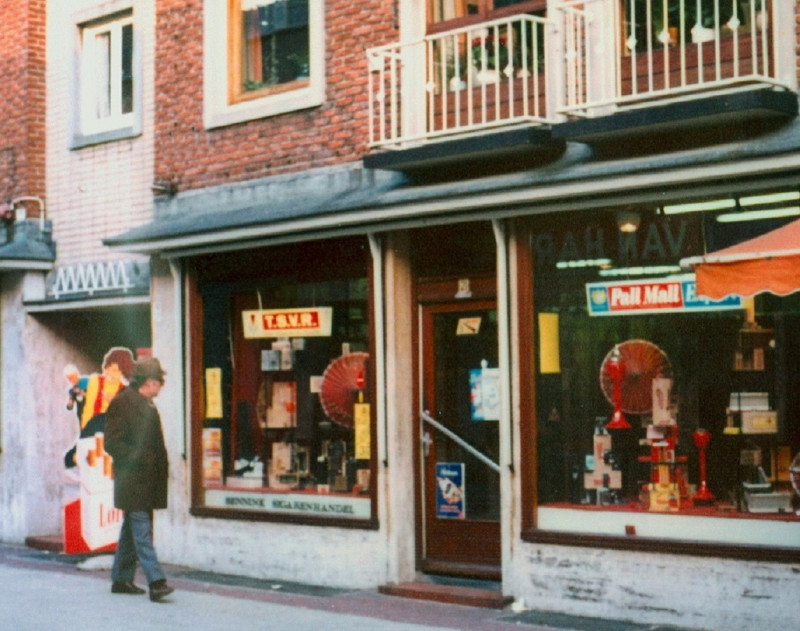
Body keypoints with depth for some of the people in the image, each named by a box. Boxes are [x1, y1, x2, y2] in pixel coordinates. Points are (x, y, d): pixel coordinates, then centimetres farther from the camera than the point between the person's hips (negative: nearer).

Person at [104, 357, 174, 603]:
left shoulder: (147, 405, 18)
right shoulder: (121, 403, -10)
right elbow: (112, 443, -16)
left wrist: (161, 466, 10)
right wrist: (138, 459, -20)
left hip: (147, 481, 9)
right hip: (132, 480, -9)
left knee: (132, 529, 14)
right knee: (142, 531, -12)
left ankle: (121, 580, 22)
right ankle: (156, 582, -17)